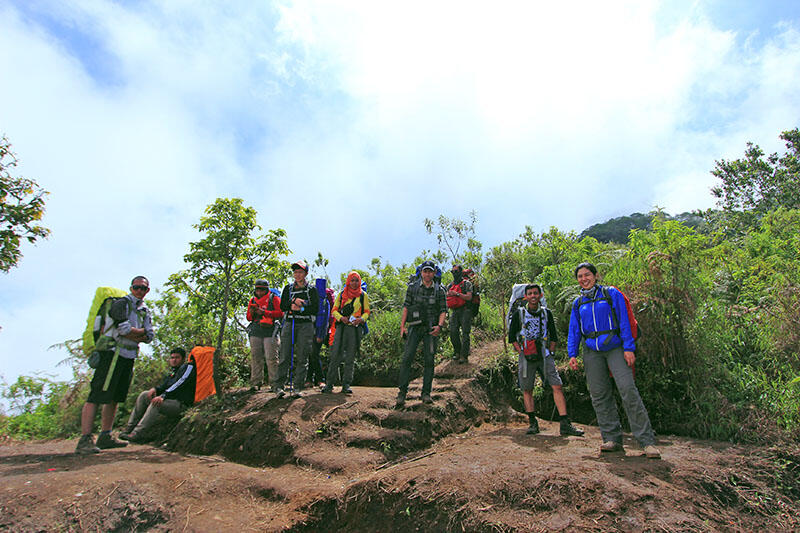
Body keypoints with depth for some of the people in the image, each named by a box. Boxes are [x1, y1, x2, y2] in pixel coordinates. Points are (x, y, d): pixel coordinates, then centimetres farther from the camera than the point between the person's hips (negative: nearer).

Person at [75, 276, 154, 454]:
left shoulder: (145, 311, 19)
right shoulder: (121, 303, -4)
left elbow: (149, 336, 11)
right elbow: (124, 329, -16)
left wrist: (131, 334, -5)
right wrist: (141, 331, 1)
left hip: (129, 357, 8)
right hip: (113, 352, -8)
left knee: (114, 398, 11)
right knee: (97, 396, -11)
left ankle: (105, 437, 18)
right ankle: (85, 440, -12)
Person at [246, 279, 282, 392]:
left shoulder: (274, 299, 5)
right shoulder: (252, 300, 19)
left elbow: (280, 313, -5)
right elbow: (249, 318, 22)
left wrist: (264, 312, -12)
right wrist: (251, 313, -2)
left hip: (270, 332, -4)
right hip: (255, 332, 5)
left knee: (271, 358, -9)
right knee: (255, 358, 2)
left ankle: (274, 383, -4)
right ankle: (256, 382, 10)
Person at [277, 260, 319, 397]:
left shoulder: (312, 290, 9)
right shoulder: (288, 288, 16)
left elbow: (315, 309, 1)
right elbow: (282, 306, 7)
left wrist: (301, 309, -12)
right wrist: (293, 301, -10)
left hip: (305, 325, -1)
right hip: (289, 323, 1)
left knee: (302, 358, -3)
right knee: (285, 356, -7)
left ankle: (298, 387, 0)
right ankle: (280, 386, -4)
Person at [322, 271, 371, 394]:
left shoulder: (363, 295, 9)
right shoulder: (341, 294, 11)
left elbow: (367, 312, 10)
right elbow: (335, 310, 10)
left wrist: (361, 319, -11)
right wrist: (341, 317, -10)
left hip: (356, 328, 0)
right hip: (342, 326, 0)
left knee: (350, 357, 2)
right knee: (335, 355, -4)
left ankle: (346, 385, 8)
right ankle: (329, 383, 4)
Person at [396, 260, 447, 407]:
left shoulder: (439, 290, 6)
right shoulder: (412, 287, 5)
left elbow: (443, 310, 5)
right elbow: (406, 307, 5)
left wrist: (439, 325, -12)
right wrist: (402, 326, -3)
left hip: (431, 329, 1)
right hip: (414, 328, -1)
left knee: (429, 361, 2)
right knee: (407, 358, -9)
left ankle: (426, 394, 12)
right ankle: (402, 393, -6)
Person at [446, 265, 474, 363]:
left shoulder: (467, 283, 0)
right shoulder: (450, 286, 17)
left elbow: (469, 297, -11)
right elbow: (447, 297, 22)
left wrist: (457, 293, -20)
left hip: (465, 311, -5)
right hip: (454, 312, 5)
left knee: (465, 334, -7)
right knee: (453, 332, -1)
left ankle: (464, 356, -7)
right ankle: (457, 352, 16)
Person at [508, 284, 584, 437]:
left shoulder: (546, 313, 9)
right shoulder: (519, 314, 2)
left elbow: (554, 336, 16)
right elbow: (512, 337, 4)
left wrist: (551, 352, 5)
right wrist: (522, 353, -4)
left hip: (544, 355, 2)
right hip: (527, 357, -1)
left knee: (557, 387, -7)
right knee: (527, 390, 2)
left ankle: (565, 425, -4)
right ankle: (532, 423, 13)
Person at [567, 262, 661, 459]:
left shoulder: (611, 293, 4)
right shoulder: (578, 303, 14)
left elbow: (624, 321, -1)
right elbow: (574, 331, 15)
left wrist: (629, 348, -10)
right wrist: (572, 354, 4)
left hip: (614, 347, -4)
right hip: (592, 352, 4)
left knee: (628, 390, -13)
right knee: (599, 395, 2)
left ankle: (647, 441, -6)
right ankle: (612, 438, 12)